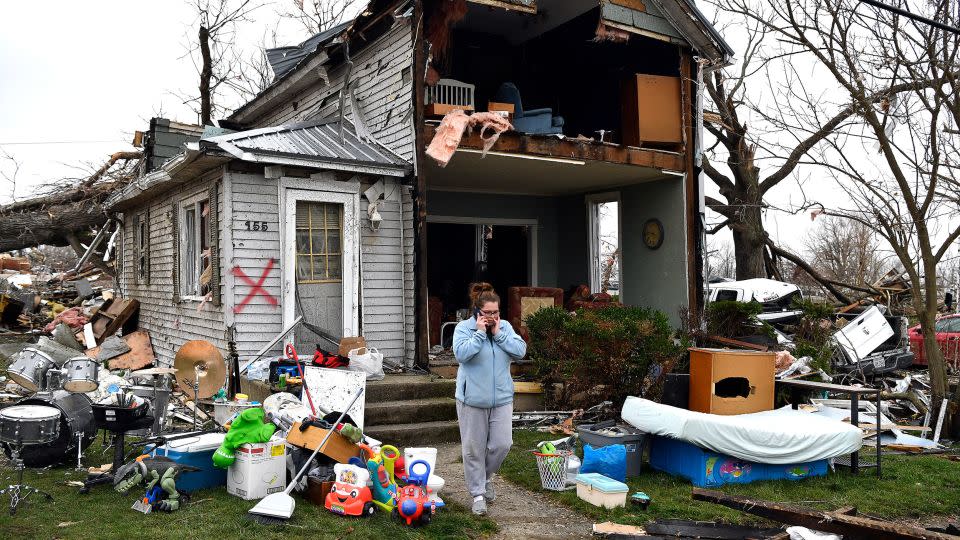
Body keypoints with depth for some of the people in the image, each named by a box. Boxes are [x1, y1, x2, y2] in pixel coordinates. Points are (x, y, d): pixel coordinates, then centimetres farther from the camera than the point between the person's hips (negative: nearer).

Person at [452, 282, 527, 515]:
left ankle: (486, 477, 31)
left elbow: (520, 350, -7)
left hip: (501, 398, 3)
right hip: (472, 398, -3)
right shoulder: (464, 328, -7)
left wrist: (498, 334, -12)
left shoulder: (505, 327, 5)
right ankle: (478, 493, 19)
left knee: (502, 444, 3)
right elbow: (461, 354, -22)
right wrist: (480, 332, -19)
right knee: (474, 448, 4)